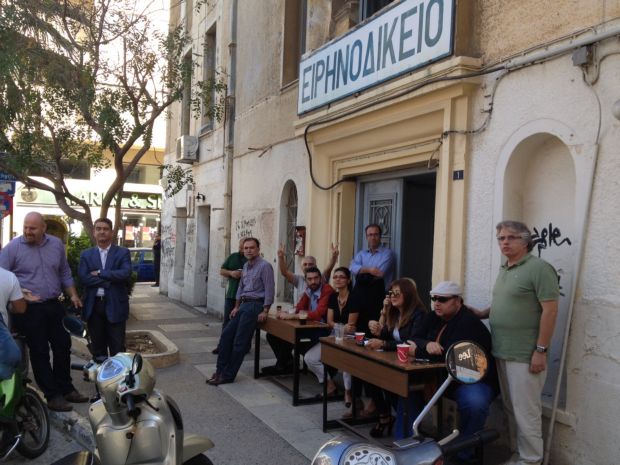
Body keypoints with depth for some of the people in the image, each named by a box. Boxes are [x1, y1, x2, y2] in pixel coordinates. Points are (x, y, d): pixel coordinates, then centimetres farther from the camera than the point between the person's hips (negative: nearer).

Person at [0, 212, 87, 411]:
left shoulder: (56, 244, 5)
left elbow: (64, 273, 14)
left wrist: (73, 295, 10)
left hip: (54, 305, 5)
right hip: (29, 309, -5)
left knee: (63, 347, 11)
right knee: (40, 352, 1)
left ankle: (65, 388, 26)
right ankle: (52, 395, 9)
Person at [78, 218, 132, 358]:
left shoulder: (123, 252, 1)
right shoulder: (86, 254, 8)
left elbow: (126, 273, -15)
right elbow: (83, 278, -7)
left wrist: (100, 273, -12)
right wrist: (109, 281, -15)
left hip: (115, 306, -2)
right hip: (93, 306, 2)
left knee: (117, 350, 2)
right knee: (97, 348, 13)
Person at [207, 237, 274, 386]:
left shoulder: (264, 266, -11)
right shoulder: (245, 266, 15)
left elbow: (269, 290, -14)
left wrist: (265, 311, -17)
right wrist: (236, 307, 17)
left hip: (255, 305, -8)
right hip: (244, 304, 8)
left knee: (239, 341, -7)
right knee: (226, 334, 3)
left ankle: (228, 375, 1)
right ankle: (220, 370, 11)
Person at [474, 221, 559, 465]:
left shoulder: (538, 268, -12)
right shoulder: (504, 269, 13)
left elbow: (550, 310, -16)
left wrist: (540, 350, -17)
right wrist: (480, 314, 11)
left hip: (525, 356, -8)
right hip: (502, 353, 8)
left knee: (525, 411, 0)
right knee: (511, 409, 16)